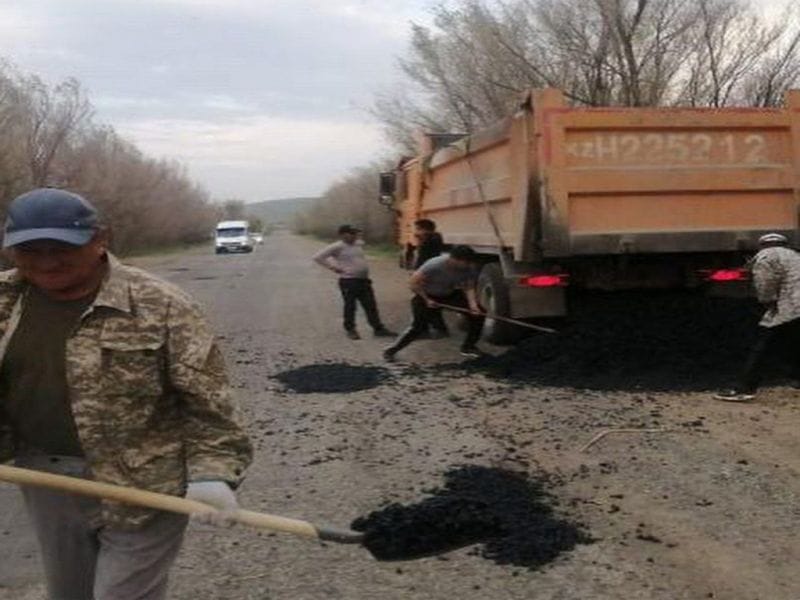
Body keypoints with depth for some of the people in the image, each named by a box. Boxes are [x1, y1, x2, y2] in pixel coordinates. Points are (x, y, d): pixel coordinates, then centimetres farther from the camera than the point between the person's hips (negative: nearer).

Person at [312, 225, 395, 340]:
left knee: (371, 306, 7)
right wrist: (333, 267, -13)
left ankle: (378, 329, 13)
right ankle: (350, 330, 19)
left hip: (364, 280, 6)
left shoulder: (359, 244, 10)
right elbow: (317, 257, -15)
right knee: (350, 307, 4)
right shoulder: (337, 247, -11)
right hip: (348, 281, -6)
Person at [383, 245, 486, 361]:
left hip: (450, 294, 5)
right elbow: (414, 283, -26)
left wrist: (473, 304, -31)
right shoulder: (434, 266, -34)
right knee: (417, 327, -16)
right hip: (426, 295, -5)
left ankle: (468, 347, 6)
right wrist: (426, 300, -25)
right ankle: (392, 350, 2)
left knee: (478, 312, -8)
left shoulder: (468, 269, -21)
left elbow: (469, 287, -14)